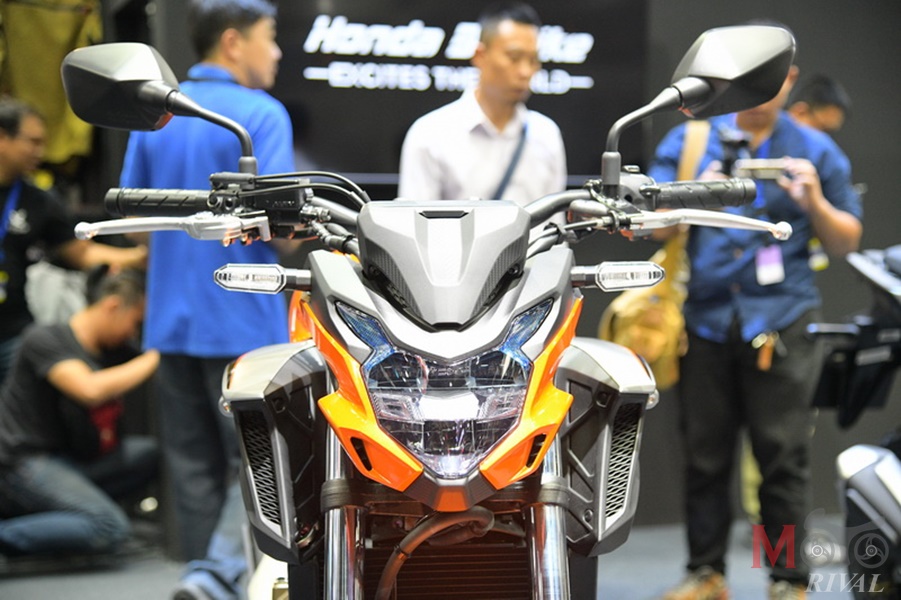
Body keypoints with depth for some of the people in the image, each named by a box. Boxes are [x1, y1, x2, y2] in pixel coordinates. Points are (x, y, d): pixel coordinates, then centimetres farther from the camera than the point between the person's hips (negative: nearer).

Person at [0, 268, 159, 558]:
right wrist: (153, 358, -17)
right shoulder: (46, 339, -10)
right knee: (111, 528, -25)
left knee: (148, 451, -9)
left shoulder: (113, 351, 14)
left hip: (64, 463, 9)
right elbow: (90, 390, -26)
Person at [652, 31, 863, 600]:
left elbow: (847, 242, 10)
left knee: (784, 457, -2)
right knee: (705, 455, 6)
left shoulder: (815, 149, 9)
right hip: (704, 318, 1)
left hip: (781, 323, -1)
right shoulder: (690, 139, 11)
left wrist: (816, 203, -9)